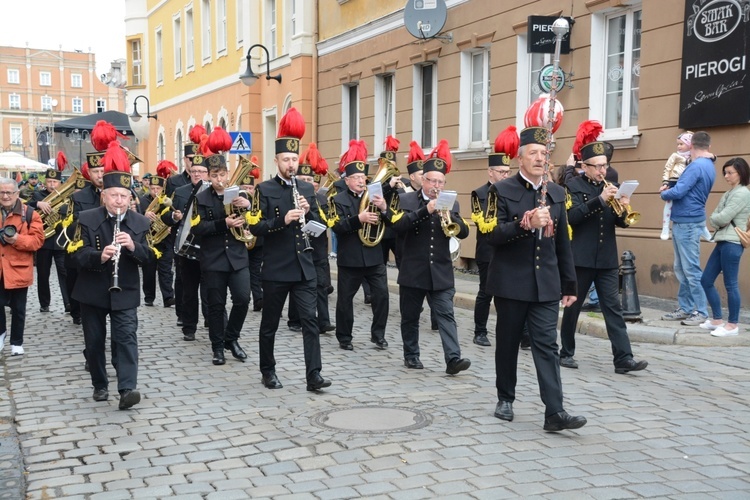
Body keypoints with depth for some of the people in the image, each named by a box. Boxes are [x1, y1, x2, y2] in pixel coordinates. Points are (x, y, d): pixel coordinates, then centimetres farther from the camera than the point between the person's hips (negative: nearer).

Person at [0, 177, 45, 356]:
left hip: (18, 270, -2)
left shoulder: (30, 214, -4)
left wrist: (17, 239, -23)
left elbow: (38, 240, -8)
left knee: (18, 309, 7)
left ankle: (17, 342, 21)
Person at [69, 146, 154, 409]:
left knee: (126, 337, -11)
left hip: (125, 292, 0)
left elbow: (148, 257, -2)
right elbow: (77, 254, -12)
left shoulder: (140, 223, 0)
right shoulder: (87, 219, -5)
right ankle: (100, 385, 26)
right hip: (92, 292, 0)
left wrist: (133, 246, -23)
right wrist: (100, 256, -32)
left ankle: (127, 389, -15)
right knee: (94, 341, 10)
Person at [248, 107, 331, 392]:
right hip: (276, 269, -3)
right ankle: (268, 371, 24)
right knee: (270, 323, 9)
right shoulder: (264, 190, -3)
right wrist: (282, 220, -24)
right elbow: (255, 227, -11)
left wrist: (308, 213, -10)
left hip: (304, 268, 3)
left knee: (310, 320, -3)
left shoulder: (307, 189, 9)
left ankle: (313, 375, -1)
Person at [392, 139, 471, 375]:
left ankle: (453, 358, -11)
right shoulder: (406, 200, 0)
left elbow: (463, 232, -2)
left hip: (441, 272, 1)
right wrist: (426, 210, -26)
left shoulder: (450, 203, 8)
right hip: (413, 271, -1)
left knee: (446, 315, -6)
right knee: (410, 317, 9)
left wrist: (449, 217, -22)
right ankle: (411, 355, 23)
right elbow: (398, 226, -16)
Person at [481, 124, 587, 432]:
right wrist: (527, 223, -28)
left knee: (547, 346, -3)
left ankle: (555, 412, -6)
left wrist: (569, 284, 11)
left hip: (546, 285, 3)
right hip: (511, 283, -3)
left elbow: (563, 243, 12)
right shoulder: (502, 191, -4)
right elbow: (494, 236, -14)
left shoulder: (557, 193, 9)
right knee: (508, 343, 9)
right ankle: (505, 399, 26)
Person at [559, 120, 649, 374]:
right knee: (573, 307, 6)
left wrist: (622, 208, -13)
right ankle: (566, 353, 19)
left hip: (607, 259, 4)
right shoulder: (573, 186, -3)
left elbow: (621, 223, 9)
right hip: (581, 258, -4)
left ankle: (624, 359, -3)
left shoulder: (609, 186, 12)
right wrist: (600, 199, -25)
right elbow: (572, 216, -18)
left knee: (613, 308, -1)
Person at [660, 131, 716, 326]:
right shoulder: (708, 166, 16)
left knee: (691, 269, -6)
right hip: (683, 222, 10)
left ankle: (701, 312, -1)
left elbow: (678, 192, -22)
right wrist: (669, 189, 7)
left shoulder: (696, 166, -17)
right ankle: (685, 308, 20)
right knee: (681, 269, 14)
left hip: (687, 224, -10)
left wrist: (664, 194, -1)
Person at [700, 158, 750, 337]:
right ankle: (717, 320, 19)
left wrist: (716, 218, 4)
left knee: (731, 285, -4)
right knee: (706, 281, 10)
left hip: (732, 243, -10)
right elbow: (714, 218, 13)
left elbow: (723, 218, -16)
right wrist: (717, 220, -8)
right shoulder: (729, 193, 19)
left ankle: (732, 324, 5)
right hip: (722, 242, 10)